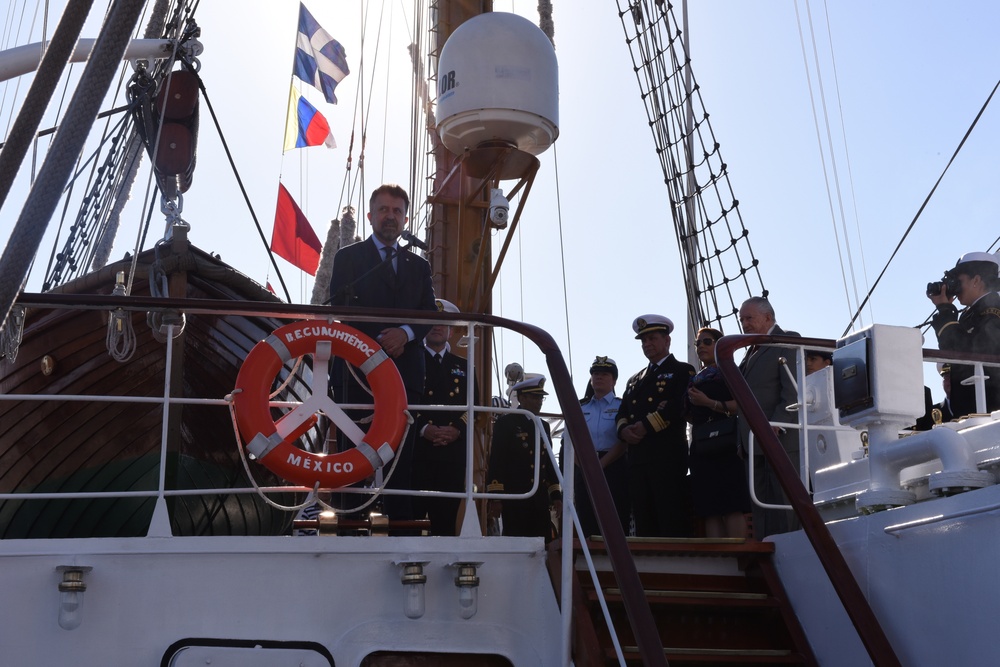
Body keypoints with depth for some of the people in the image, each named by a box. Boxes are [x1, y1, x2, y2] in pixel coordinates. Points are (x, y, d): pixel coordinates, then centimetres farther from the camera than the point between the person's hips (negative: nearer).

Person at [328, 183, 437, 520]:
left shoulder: (419, 266, 21)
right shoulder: (348, 257, 10)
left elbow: (430, 315, 11)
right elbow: (340, 312, 0)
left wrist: (406, 332, -10)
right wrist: (378, 342, -10)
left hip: (404, 373, 3)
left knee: (400, 462, -1)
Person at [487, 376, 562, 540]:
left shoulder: (544, 426, 18)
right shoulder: (505, 423, -1)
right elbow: (496, 462, -8)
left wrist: (556, 495, 15)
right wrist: (495, 498, -14)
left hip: (540, 499, 6)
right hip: (514, 498, -6)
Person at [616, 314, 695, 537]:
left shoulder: (683, 371, 6)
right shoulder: (635, 379, 27)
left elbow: (678, 407, -10)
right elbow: (622, 413, 18)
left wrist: (645, 426, -13)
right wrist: (624, 429, -5)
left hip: (668, 457, -6)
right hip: (638, 458, 6)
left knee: (673, 526, -9)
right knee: (644, 526, 5)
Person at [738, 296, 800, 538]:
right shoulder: (752, 351, 25)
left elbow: (793, 390, -13)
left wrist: (776, 425, -22)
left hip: (781, 438, -8)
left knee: (785, 503, -7)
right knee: (762, 508, 5)